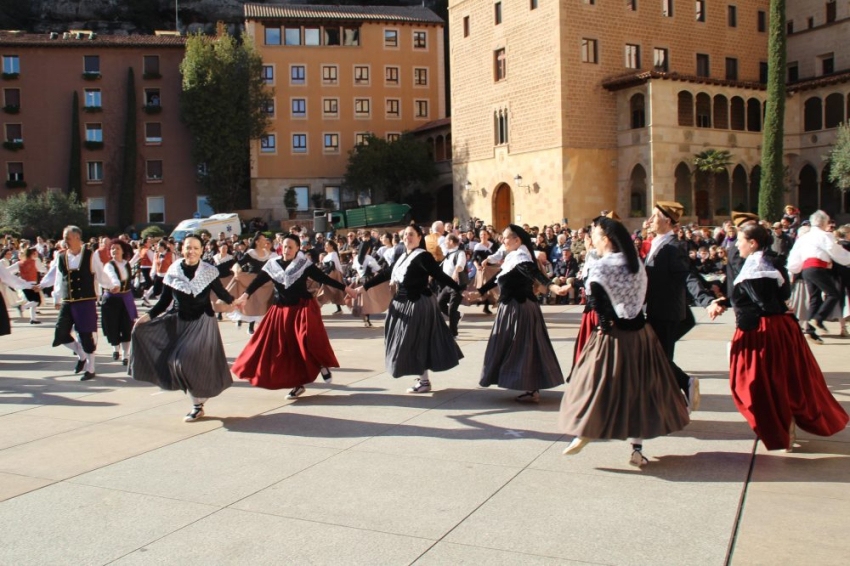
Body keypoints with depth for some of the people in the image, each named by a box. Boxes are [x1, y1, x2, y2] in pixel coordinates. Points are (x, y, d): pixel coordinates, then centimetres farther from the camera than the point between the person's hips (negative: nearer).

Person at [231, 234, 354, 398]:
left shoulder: (304, 263, -5)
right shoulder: (273, 264, 1)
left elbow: (323, 278, -6)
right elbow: (259, 280, -8)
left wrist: (344, 288, -9)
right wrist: (245, 295, -23)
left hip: (303, 308, -4)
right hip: (281, 311, 4)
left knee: (308, 341, -22)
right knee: (287, 349, 6)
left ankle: (323, 365, 7)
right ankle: (298, 384, 18)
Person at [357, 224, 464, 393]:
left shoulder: (423, 256, -12)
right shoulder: (403, 257, 12)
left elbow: (440, 276, -17)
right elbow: (386, 274, 17)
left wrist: (461, 290, -23)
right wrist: (365, 287, 19)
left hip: (418, 304, -8)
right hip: (403, 303, 8)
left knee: (417, 341, -3)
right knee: (410, 342, 12)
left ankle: (424, 381, 9)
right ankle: (422, 377, 23)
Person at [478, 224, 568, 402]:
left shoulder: (520, 257, -17)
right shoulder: (512, 257, 13)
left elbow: (536, 273, -34)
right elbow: (498, 278, 23)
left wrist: (552, 286, -51)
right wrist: (479, 292, 29)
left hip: (519, 308, -9)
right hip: (513, 307, 9)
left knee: (523, 346, -3)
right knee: (519, 346, 12)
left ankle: (532, 390, 4)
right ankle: (532, 388, 19)